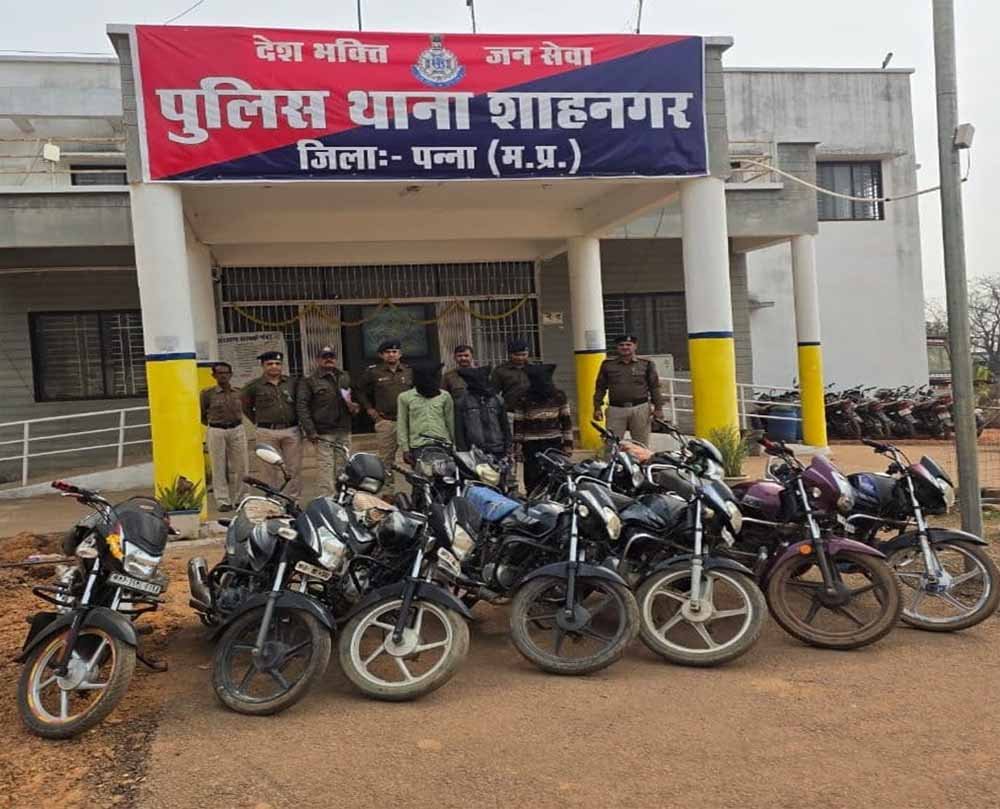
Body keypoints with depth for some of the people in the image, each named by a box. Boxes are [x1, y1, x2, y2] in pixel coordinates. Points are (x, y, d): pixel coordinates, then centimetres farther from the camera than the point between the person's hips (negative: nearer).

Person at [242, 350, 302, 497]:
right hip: (267, 433, -2)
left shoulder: (291, 383, 9)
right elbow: (246, 408, 14)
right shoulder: (255, 386, 4)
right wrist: (259, 422, 10)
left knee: (294, 469, 4)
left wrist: (299, 422, 8)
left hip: (292, 431, 2)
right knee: (269, 470, 2)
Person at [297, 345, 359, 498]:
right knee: (326, 469, -10)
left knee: (343, 470, 7)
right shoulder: (309, 381, 1)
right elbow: (302, 407, -6)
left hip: (344, 432, 5)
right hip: (323, 433, -5)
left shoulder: (345, 377, 17)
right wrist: (310, 431, -14)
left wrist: (354, 406, 5)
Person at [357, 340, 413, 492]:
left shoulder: (409, 371, 10)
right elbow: (361, 391, 18)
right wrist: (369, 408, 9)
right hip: (385, 421, -1)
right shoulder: (373, 372, 5)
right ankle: (387, 490, 9)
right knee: (386, 459, 1)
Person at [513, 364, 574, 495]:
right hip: (532, 446, -1)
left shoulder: (559, 396, 1)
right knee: (533, 481, 0)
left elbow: (566, 421, 6)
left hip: (554, 444, 1)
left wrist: (568, 443, 3)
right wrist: (517, 445, -1)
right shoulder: (524, 399, -3)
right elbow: (518, 424, 2)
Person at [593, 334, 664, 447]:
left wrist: (658, 408, 4)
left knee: (641, 445, 6)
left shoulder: (646, 364, 7)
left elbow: (654, 387, 9)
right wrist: (597, 408, 7)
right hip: (616, 409, 0)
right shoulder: (608, 365, 9)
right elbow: (600, 388, 14)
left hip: (640, 409, 0)